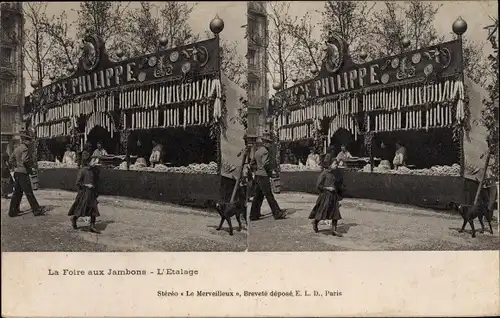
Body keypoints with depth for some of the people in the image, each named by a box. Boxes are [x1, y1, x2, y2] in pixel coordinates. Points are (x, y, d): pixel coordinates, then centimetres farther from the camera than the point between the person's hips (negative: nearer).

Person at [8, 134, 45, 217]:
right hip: (23, 173, -9)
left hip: (17, 173, 9)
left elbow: (10, 161, 19)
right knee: (29, 193, -4)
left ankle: (12, 211, 16)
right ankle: (36, 210, 1)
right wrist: (30, 167, -10)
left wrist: (16, 167, 15)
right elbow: (25, 160, -25)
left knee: (17, 192, 13)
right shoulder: (25, 148, -13)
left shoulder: (16, 149, 15)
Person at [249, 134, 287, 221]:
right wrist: (270, 171, -7)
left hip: (257, 175, 9)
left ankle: (254, 215, 14)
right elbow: (265, 164, -22)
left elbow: (252, 164, 22)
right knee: (269, 196, -6)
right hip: (263, 175, -9)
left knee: (258, 196, 12)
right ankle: (277, 213, -3)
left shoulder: (257, 151, 16)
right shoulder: (265, 151, -13)